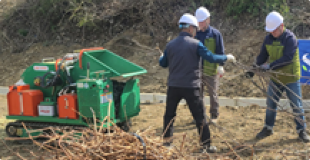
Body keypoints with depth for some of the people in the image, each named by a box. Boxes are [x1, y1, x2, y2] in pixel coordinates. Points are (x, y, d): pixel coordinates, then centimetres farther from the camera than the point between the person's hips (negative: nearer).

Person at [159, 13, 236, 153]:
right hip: (191, 87, -4)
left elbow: (163, 64, 14)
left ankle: (167, 141, 24)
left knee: (169, 114, 19)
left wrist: (161, 57, 38)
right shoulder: (195, 44, -8)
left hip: (173, 86, 4)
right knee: (200, 117, 5)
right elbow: (212, 58, -11)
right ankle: (206, 145, 9)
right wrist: (227, 58, 5)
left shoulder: (170, 45, 4)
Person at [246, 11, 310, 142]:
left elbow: (287, 58, -29)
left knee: (297, 106, 6)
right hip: (275, 78, 5)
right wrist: (253, 69, -7)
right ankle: (268, 128, 29)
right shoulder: (268, 39, -2)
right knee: (271, 104, 13)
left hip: (291, 79, -5)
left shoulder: (290, 38, -21)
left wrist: (270, 66, -34)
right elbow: (262, 56, 4)